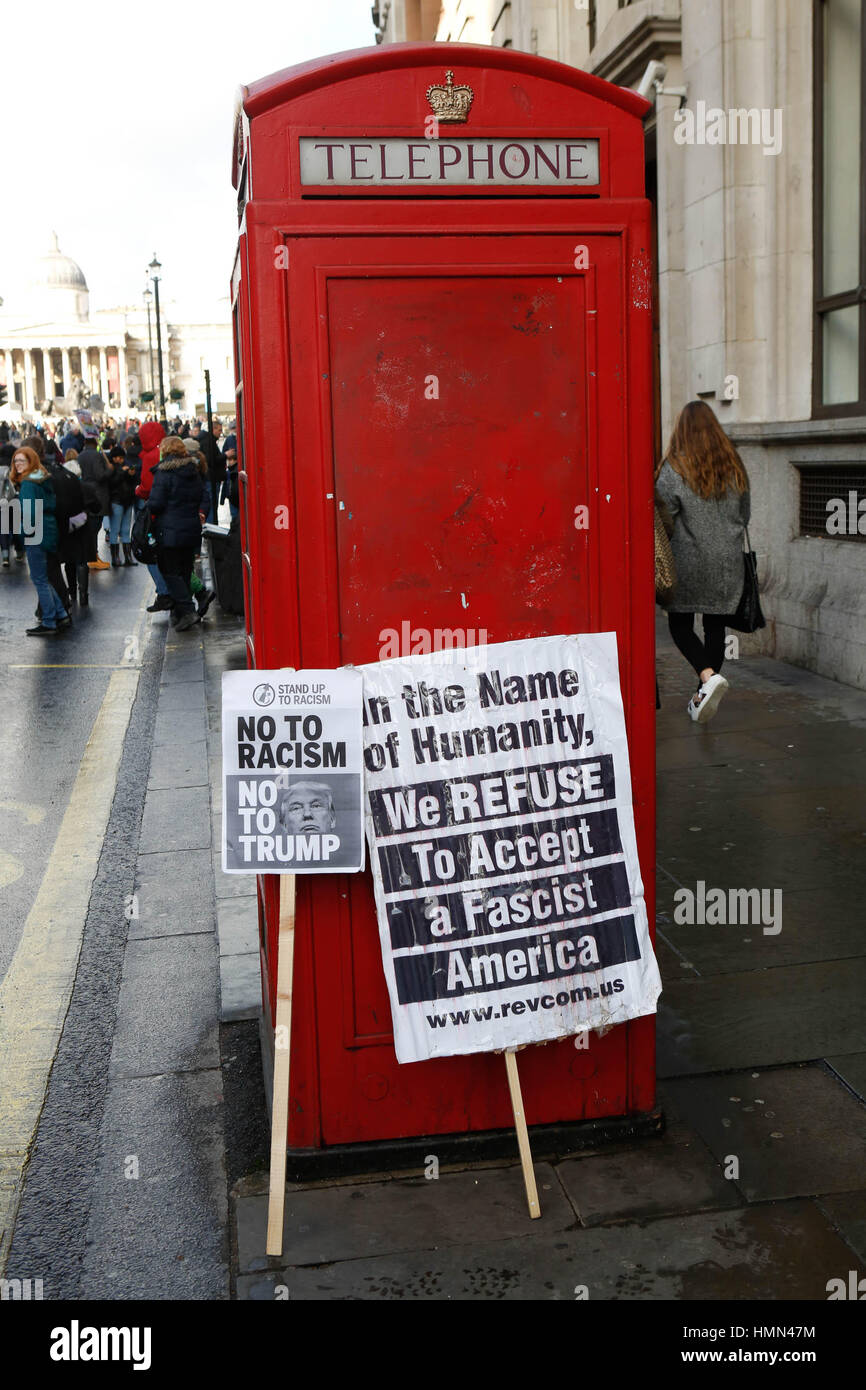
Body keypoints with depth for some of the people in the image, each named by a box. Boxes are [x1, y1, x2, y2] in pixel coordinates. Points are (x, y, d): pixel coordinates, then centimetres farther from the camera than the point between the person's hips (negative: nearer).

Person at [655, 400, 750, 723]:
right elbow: (745, 515, 12)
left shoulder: (673, 469, -11)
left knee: (680, 624, 7)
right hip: (728, 562, 4)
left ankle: (708, 676, -17)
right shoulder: (734, 466, 4)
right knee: (715, 626, 11)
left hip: (688, 561, -4)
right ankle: (703, 697, 16)